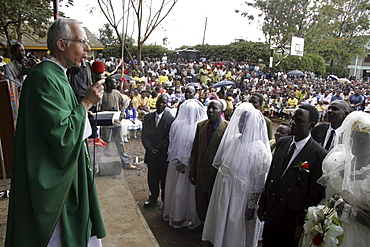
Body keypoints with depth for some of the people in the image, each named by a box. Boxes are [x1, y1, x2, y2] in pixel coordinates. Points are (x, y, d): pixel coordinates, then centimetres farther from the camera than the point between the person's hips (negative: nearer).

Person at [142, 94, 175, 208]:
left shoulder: (170, 119, -9)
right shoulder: (148, 117, 5)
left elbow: (169, 138, -10)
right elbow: (144, 136, 3)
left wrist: (157, 149, -13)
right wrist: (150, 149, -10)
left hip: (164, 155, -3)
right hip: (151, 155, 3)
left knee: (165, 180, 11)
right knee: (152, 179, 15)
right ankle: (153, 198, 38)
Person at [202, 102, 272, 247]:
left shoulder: (259, 149, -22)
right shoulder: (234, 139, -3)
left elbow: (259, 183, -18)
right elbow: (221, 163, 9)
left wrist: (251, 206, -14)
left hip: (241, 195, -6)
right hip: (224, 190, 6)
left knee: (236, 228, 15)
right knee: (222, 222, 24)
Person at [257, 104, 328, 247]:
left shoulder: (319, 155, -17)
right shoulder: (282, 142, 2)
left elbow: (315, 196, -14)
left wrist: (302, 225, -10)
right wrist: (262, 203, 11)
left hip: (292, 220, -5)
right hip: (271, 214, 5)